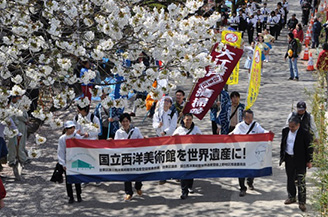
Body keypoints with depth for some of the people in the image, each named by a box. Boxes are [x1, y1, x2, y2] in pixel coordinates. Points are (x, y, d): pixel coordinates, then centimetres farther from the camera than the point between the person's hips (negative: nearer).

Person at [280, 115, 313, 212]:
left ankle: (302, 202, 3)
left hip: (300, 161, -5)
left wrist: (309, 161, -6)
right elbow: (282, 145, 12)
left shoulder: (304, 133, -13)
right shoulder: (285, 131, 2)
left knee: (301, 182, -4)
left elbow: (309, 148, -7)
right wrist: (282, 157, 12)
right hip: (289, 160, 5)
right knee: (290, 179, 16)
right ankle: (291, 197, 34)